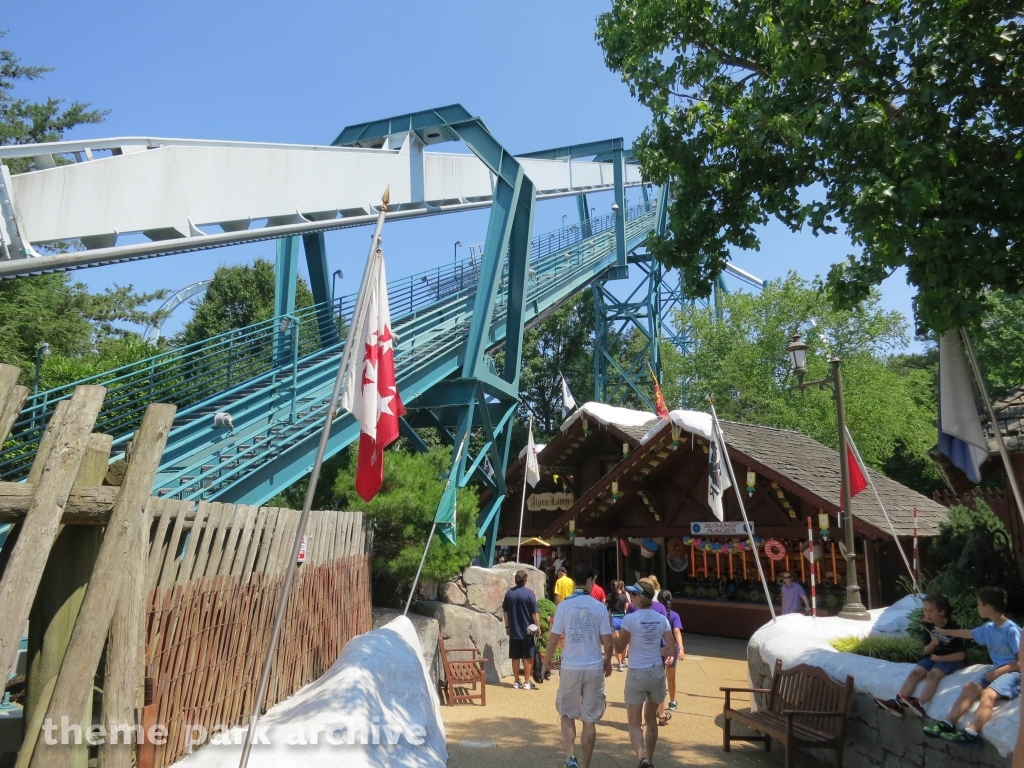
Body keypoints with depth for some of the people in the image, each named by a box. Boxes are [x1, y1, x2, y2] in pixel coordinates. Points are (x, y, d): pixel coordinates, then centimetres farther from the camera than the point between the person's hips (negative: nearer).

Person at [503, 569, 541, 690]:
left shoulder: (509, 593, 2)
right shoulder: (529, 593, -11)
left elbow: (505, 612, 8)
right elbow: (534, 613, -11)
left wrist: (507, 627, 16)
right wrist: (538, 627, -3)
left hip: (514, 631, 4)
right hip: (527, 631, -4)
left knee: (515, 657, 9)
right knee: (528, 657, 4)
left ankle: (516, 682, 14)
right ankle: (527, 683, 7)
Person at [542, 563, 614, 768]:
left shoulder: (564, 605, -7)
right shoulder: (599, 607, -5)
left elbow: (554, 639, -5)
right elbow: (607, 642, -2)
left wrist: (546, 663, 8)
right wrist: (608, 662, 16)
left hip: (570, 668, 0)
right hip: (594, 668, 1)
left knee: (567, 715, 15)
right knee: (590, 719, 12)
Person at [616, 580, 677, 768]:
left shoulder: (630, 618, -15)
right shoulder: (662, 619, -3)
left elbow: (620, 647, -6)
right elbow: (672, 651, -2)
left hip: (637, 674, -4)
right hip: (657, 672, 4)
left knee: (634, 723, 4)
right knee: (651, 719, 22)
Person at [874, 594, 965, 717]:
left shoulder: (954, 628, -17)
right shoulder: (927, 625, 0)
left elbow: (961, 655, -15)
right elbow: (927, 650, 6)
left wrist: (939, 658, -18)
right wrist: (932, 644, -17)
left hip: (951, 660, -5)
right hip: (933, 657, 5)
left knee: (933, 674, -34)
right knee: (914, 672, -20)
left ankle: (919, 704, -51)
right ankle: (898, 703, -34)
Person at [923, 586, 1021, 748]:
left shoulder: (1012, 630, -15)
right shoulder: (988, 628, 9)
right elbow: (968, 633, 29)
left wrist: (1000, 670, -21)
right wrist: (944, 632, 38)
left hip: (1012, 672, -8)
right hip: (996, 670, 8)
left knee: (987, 693, -31)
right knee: (970, 687, -11)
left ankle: (971, 734, -45)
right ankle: (948, 724, -18)